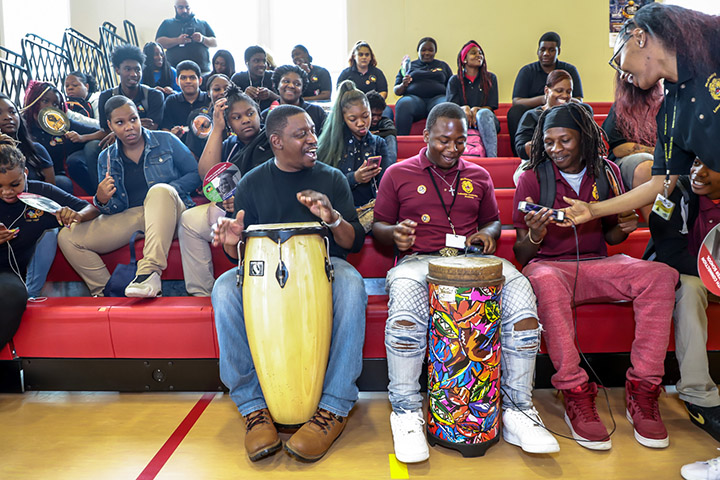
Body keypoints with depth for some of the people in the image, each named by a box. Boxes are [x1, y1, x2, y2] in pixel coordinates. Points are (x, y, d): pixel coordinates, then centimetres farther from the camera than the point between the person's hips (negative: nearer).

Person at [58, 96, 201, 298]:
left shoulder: (166, 141, 5)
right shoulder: (106, 158, 12)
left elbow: (195, 174, 6)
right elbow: (113, 210, 13)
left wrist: (168, 191, -12)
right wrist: (102, 200, -12)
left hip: (167, 215, -3)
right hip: (129, 218, 4)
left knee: (160, 190, -39)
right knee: (67, 237, -11)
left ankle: (150, 272, -48)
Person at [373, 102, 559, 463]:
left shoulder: (479, 176, 21)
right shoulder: (398, 174, 13)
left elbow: (492, 220, 27)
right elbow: (378, 225, 12)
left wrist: (487, 233, 1)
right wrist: (395, 233, -13)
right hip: (418, 260, -2)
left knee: (519, 289, -28)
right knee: (404, 297, -37)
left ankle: (518, 410, -16)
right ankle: (406, 413, -21)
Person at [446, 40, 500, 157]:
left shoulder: (490, 78, 19)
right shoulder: (454, 80, 17)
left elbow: (491, 107, 8)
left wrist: (476, 110, -15)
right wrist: (464, 109, -22)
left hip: (485, 121, 0)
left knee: (484, 113, -36)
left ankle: (492, 158, -47)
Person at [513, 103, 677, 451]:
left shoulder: (606, 172, 10)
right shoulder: (532, 178, -1)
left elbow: (610, 236, 19)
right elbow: (521, 255, -2)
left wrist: (624, 228, -6)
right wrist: (534, 236, -26)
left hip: (597, 265, 4)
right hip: (549, 264, -3)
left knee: (661, 275, -23)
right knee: (545, 281, -39)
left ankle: (643, 389, -17)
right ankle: (576, 395, -30)